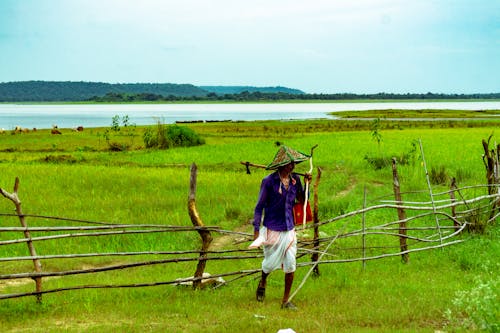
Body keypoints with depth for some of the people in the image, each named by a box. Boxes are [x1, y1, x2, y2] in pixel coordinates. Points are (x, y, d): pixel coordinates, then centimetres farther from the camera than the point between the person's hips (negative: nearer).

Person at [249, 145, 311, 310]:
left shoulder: (295, 179, 2)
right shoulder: (269, 181, -13)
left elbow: (302, 200, 13)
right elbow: (259, 207, -8)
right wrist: (256, 231, -9)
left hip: (289, 230, 4)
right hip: (272, 230, -4)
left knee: (290, 265, -1)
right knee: (271, 263, 8)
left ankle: (285, 301, 11)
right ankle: (262, 283, 43)